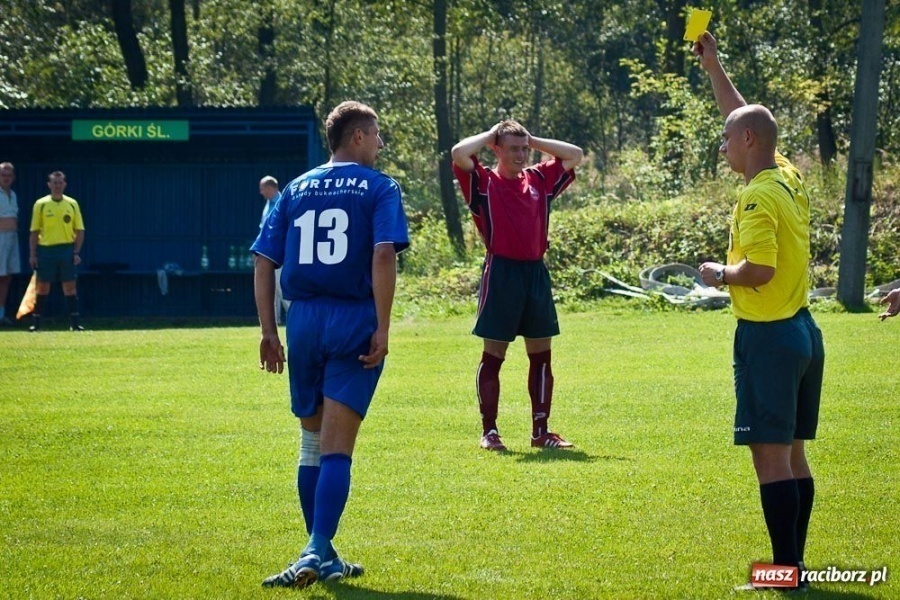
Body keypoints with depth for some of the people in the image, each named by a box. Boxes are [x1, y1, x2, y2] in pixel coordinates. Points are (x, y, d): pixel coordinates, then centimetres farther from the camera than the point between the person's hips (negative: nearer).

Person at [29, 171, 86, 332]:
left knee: (70, 286, 1)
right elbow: (34, 231, 4)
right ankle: (36, 322, 6)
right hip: (46, 250, -1)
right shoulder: (41, 204, 2)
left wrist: (77, 252, -3)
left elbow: (79, 230, 7)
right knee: (42, 287, 1)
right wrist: (33, 254, -2)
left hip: (67, 249, 1)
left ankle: (74, 323, 3)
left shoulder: (72, 204, 6)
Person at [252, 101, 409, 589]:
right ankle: (318, 553, -17)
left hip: (303, 320, 4)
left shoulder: (296, 190, 13)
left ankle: (322, 556, 21)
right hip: (355, 321, -4)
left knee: (312, 443, 16)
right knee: (336, 448, -5)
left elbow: (264, 261, 7)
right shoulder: (378, 188, 0)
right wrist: (383, 328, -14)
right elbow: (383, 255, -15)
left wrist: (268, 331, 10)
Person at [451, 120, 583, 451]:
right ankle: (489, 431, 5)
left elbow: (575, 155, 17)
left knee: (541, 355, 7)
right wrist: (490, 135, -2)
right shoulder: (483, 182, -2)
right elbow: (459, 153, -18)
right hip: (501, 273, -5)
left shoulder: (540, 180, 12)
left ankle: (540, 430, 14)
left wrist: (532, 140, 11)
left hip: (536, 272, 5)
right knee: (493, 356, 0)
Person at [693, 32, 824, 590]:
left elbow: (758, 270, -25)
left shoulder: (758, 196, -16)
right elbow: (748, 119, 23)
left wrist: (718, 273, -6)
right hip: (803, 329, 9)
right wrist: (713, 66, 26)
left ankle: (786, 569, -7)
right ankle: (794, 561, 15)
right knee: (793, 454, 12)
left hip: (767, 335, -9)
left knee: (771, 455, -7)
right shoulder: (791, 178, 10)